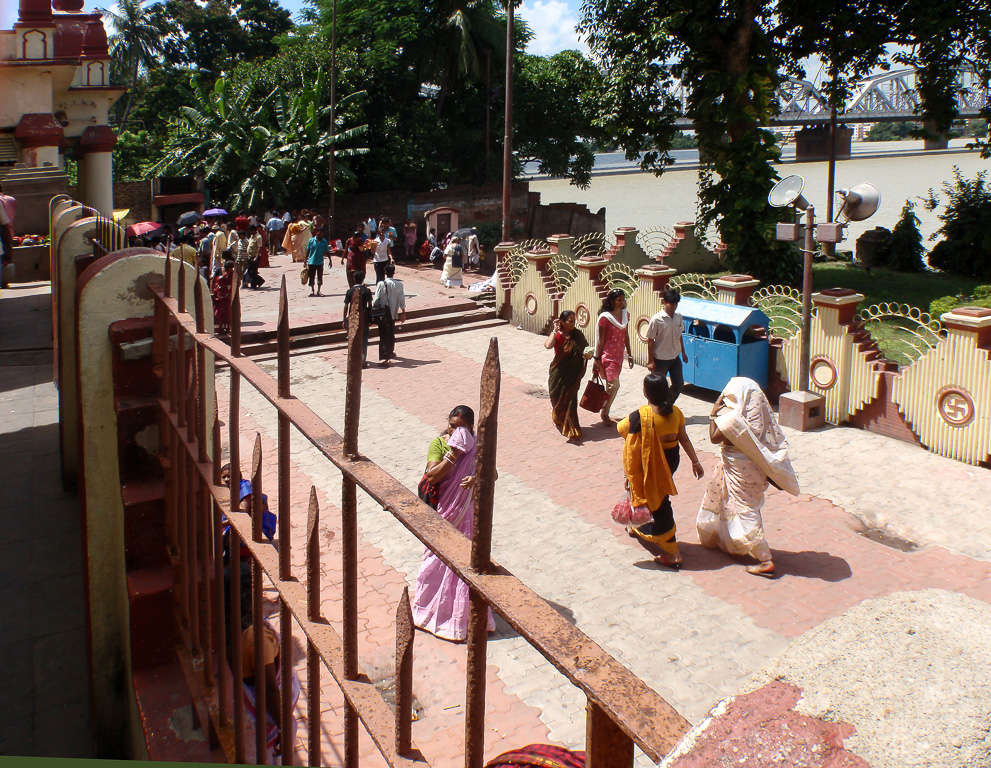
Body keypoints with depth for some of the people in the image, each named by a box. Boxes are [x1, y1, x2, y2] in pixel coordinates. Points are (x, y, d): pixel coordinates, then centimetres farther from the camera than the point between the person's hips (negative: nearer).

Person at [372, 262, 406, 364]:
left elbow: (376, 300, -11)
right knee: (391, 333, 22)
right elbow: (402, 300, -3)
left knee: (384, 334, -4)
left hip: (383, 314, -3)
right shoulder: (399, 284, -7)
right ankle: (390, 352, 39)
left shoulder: (381, 284, -13)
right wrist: (403, 313, 6)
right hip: (393, 313, 3)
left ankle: (384, 357, -15)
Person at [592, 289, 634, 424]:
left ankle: (605, 412, 24)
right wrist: (597, 359, -9)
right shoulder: (605, 317, -14)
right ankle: (604, 413, 9)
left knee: (611, 386, 11)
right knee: (614, 385, -10)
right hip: (607, 355, -6)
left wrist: (629, 354, 16)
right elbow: (600, 339, -11)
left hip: (619, 355, 6)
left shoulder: (625, 314, 5)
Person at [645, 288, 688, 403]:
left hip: (675, 358, 6)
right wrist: (651, 361, -14)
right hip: (660, 359, -6)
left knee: (679, 384, 11)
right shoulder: (656, 319, -18)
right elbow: (650, 340, -14)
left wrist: (683, 352, 17)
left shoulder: (678, 317, 2)